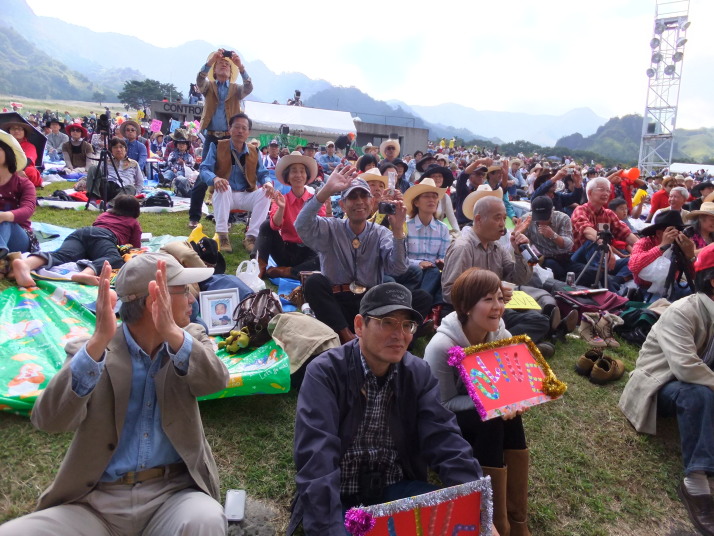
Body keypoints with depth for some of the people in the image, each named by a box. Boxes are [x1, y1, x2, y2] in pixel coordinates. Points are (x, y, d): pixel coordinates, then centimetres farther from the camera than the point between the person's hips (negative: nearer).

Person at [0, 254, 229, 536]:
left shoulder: (191, 338, 2)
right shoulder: (88, 350, -3)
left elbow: (216, 381, -17)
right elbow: (49, 419, -18)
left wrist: (172, 332, -33)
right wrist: (99, 341, -31)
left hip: (172, 494, 0)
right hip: (95, 503, 0)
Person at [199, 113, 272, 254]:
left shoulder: (254, 152, 6)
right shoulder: (217, 147, -3)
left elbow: (262, 174, 5)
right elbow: (204, 170, -11)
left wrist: (268, 182, -21)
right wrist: (215, 178, -36)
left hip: (246, 196, 3)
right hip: (224, 195, -2)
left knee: (266, 192, -25)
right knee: (223, 187, -36)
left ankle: (251, 236, -26)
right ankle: (222, 235, -33)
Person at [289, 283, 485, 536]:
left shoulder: (419, 374, -3)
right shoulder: (325, 372, -16)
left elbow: (445, 441, -12)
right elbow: (316, 460, -26)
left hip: (397, 491, 3)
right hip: (339, 499, -3)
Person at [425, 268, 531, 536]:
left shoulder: (500, 333, -11)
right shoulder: (442, 346, -28)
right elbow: (443, 405, -21)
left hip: (483, 415, 5)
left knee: (509, 414, -25)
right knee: (491, 422, -31)